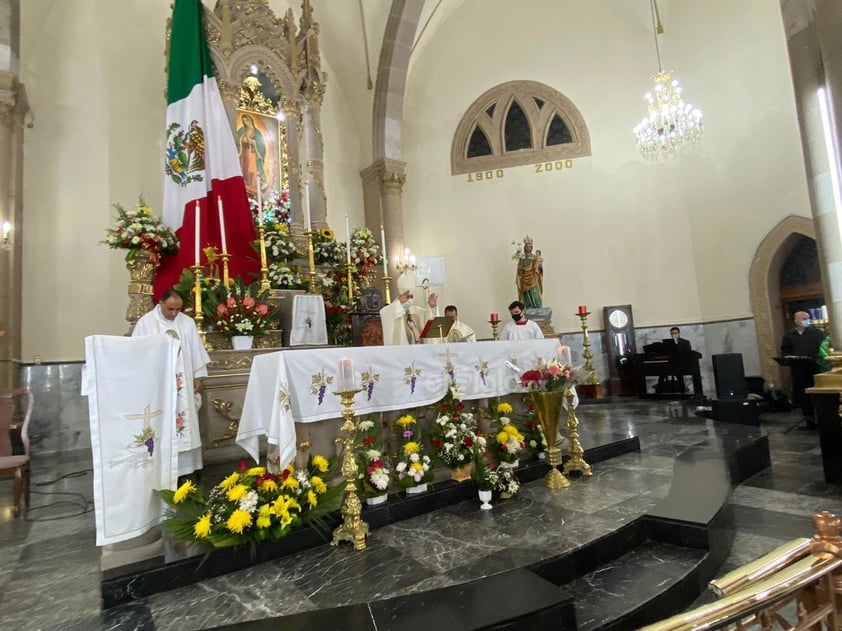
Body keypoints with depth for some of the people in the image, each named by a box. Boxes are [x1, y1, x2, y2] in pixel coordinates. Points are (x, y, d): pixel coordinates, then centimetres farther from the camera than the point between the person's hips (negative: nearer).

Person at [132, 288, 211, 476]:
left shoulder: (188, 323, 3)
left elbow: (196, 351, 7)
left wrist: (198, 376, 6)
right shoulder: (145, 323, -5)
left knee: (186, 424, 7)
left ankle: (186, 467, 17)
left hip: (183, 384, 3)